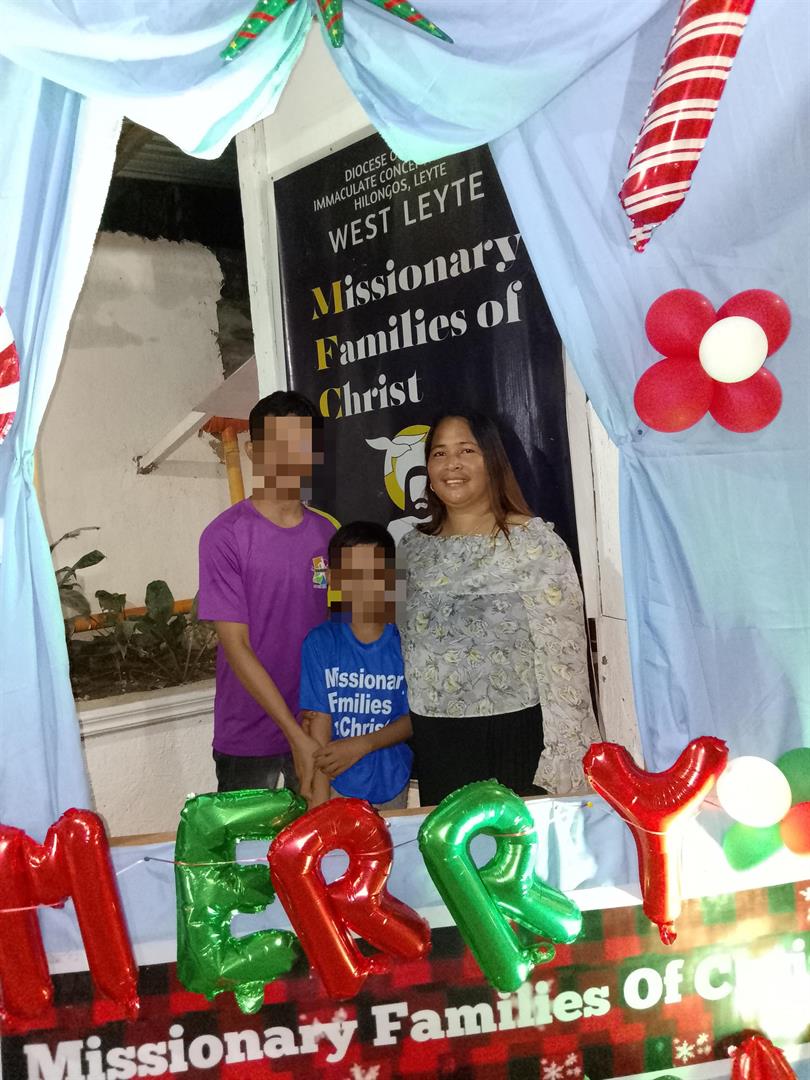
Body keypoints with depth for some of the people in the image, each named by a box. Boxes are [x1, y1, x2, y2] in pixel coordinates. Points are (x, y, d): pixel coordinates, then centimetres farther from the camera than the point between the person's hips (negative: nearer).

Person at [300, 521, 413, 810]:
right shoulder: (320, 642, -8)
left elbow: (412, 719, -3)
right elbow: (319, 722, -11)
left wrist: (362, 745, -16)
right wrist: (319, 797, -15)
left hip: (393, 787, 2)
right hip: (338, 785, -1)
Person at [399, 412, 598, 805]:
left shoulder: (535, 542, -6)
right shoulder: (412, 548, 7)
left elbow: (563, 651, -9)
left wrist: (564, 764, -12)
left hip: (512, 733, -4)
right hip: (433, 743, 4)